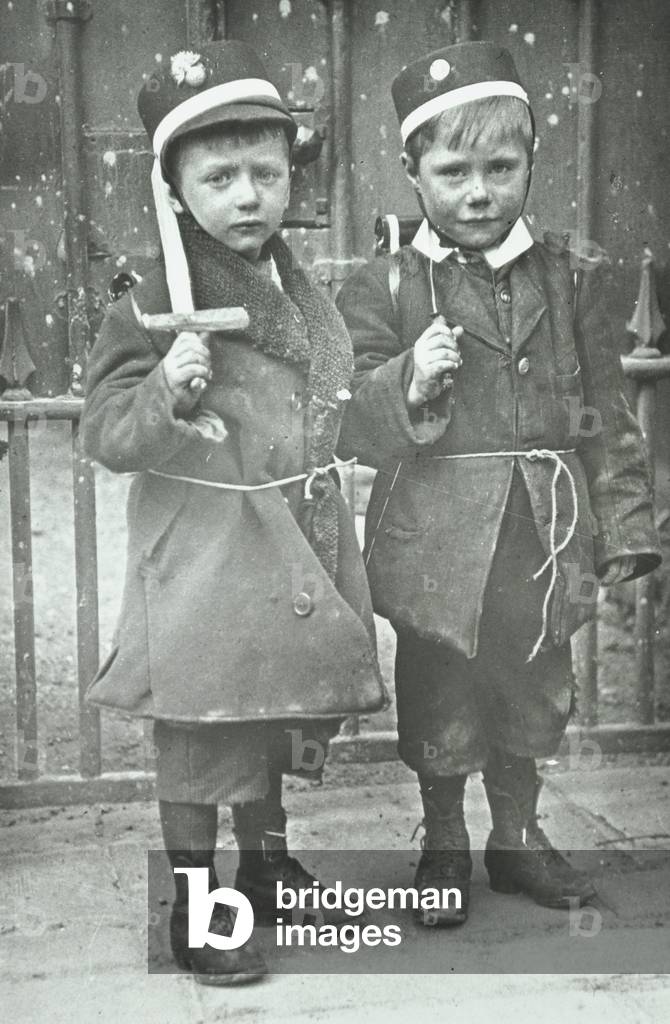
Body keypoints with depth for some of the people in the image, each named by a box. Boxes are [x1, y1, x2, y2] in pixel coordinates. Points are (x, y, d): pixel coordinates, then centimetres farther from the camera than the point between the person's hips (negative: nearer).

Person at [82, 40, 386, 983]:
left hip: (297, 549, 7)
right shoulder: (155, 306, -13)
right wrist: (166, 392, -32)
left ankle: (266, 864, 43)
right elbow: (107, 435, -16)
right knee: (201, 737, 2)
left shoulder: (304, 297, 8)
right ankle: (194, 912, 20)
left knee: (283, 717, 20)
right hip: (201, 560, -6)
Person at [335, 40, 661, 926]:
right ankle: (443, 844, 33)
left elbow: (607, 415, 6)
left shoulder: (570, 281, 3)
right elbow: (353, 429, -6)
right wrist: (406, 388, -25)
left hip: (543, 538, 3)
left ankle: (517, 837, 38)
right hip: (436, 542, -2)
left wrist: (623, 526, 3)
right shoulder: (382, 291, -5)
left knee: (532, 697, 17)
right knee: (440, 706, 11)